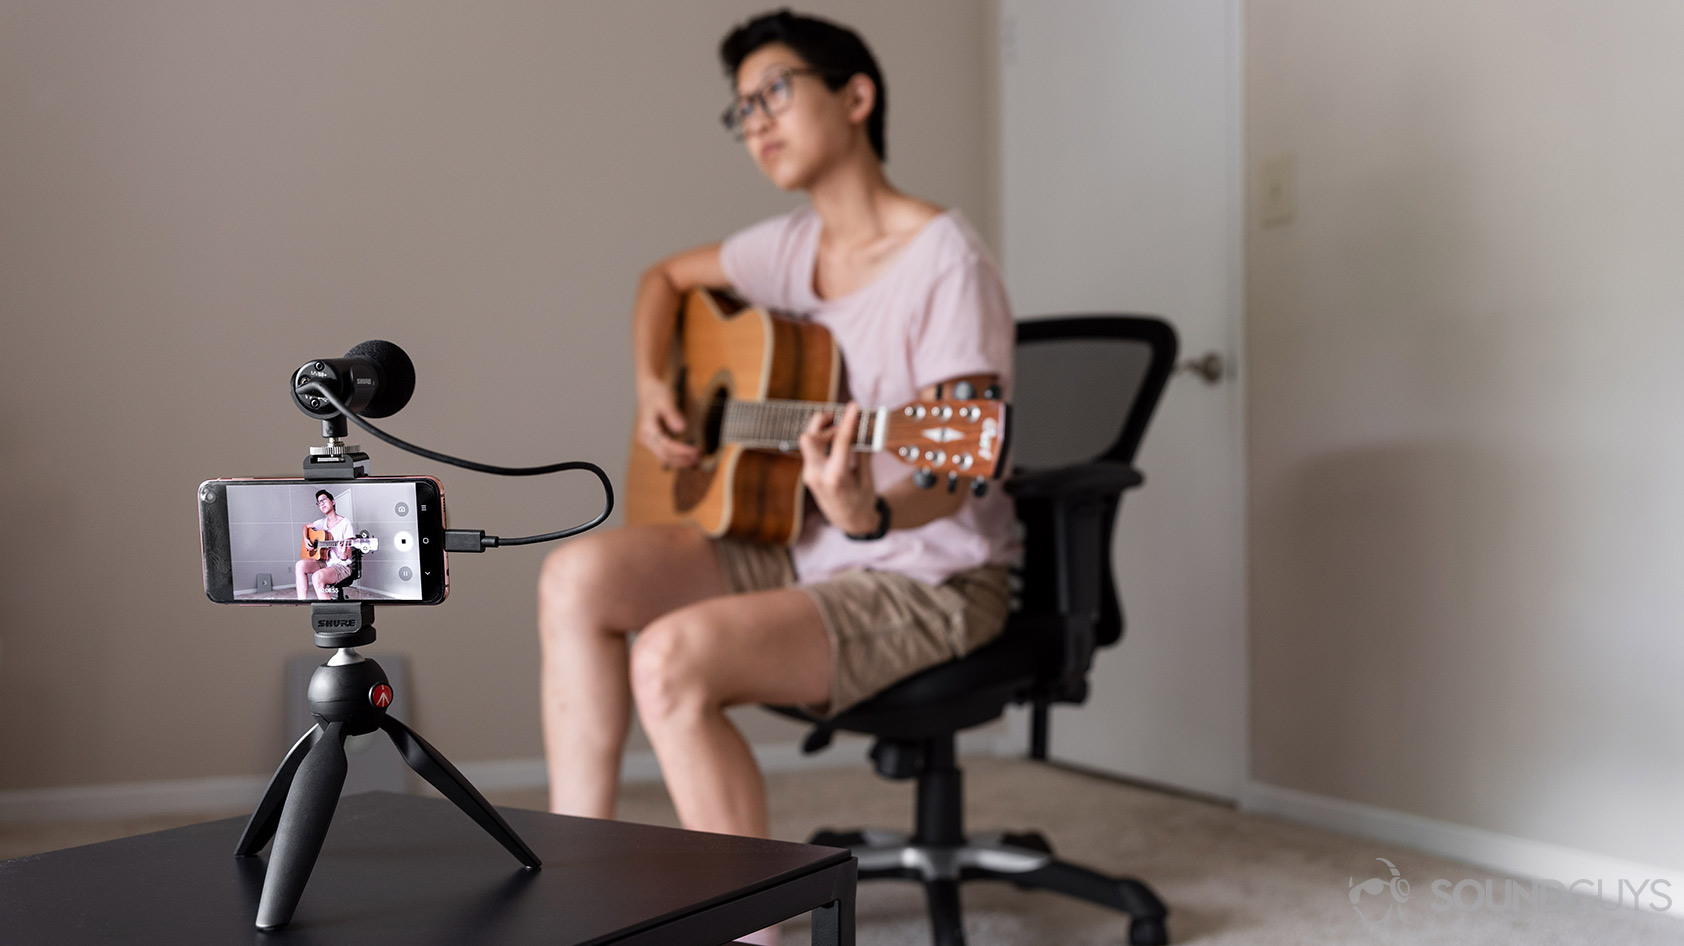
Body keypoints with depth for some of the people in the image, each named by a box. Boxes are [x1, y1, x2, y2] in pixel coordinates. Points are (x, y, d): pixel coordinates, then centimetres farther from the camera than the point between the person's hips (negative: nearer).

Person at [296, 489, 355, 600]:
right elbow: (306, 527, 34)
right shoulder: (322, 522, 12)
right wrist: (306, 540, 13)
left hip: (342, 565, -7)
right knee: (301, 565, -21)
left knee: (317, 577, -35)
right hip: (325, 563, 7)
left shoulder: (345, 523, -7)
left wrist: (344, 557, -36)